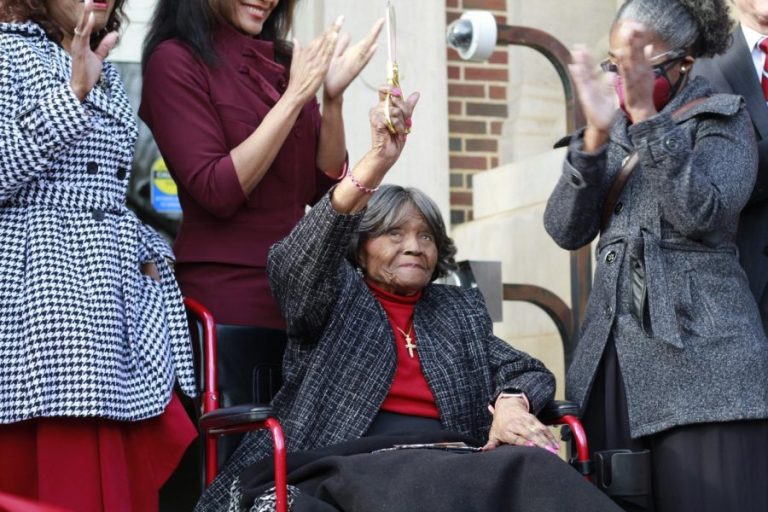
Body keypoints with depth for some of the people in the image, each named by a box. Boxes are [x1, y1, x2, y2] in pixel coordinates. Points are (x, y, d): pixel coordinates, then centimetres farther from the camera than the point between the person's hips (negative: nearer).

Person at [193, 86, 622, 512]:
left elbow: (522, 369, 20)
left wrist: (511, 403, -8)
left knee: (533, 472, -30)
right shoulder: (335, 298, 14)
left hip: (452, 462, 5)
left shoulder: (461, 310, 28)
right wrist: (378, 160, -21)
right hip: (354, 463, -5)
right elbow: (295, 261, -7)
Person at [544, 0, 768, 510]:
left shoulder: (722, 120, 4)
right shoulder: (613, 135, 17)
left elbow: (701, 214, -14)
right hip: (614, 350, 4)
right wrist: (595, 137, -9)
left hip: (699, 347, -4)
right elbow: (567, 231, 3)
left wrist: (648, 117, -16)